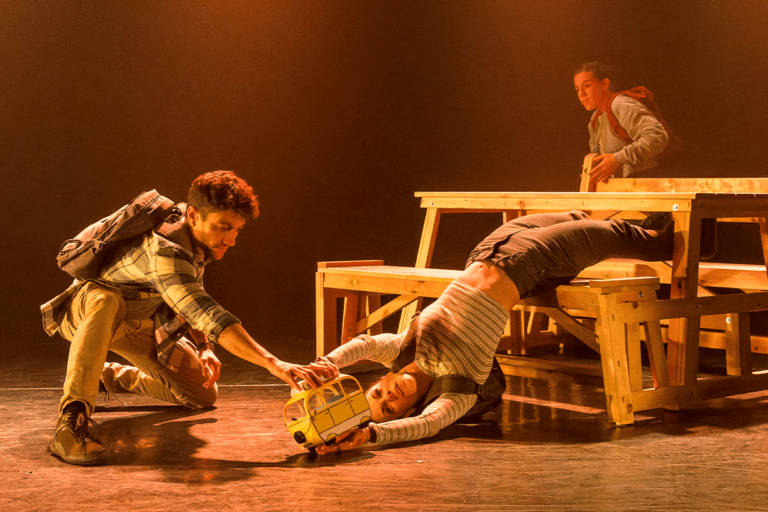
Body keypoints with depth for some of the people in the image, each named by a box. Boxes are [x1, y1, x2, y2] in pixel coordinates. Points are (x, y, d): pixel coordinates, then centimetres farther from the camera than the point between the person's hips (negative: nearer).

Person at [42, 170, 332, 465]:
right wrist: (275, 365, -56)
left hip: (138, 324, 8)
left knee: (203, 396, 4)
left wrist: (203, 348, -8)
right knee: (107, 302, -44)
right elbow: (210, 316, -50)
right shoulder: (163, 250, -38)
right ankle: (70, 422, -47)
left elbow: (190, 305, 9)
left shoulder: (198, 242, -9)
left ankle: (116, 377, 28)